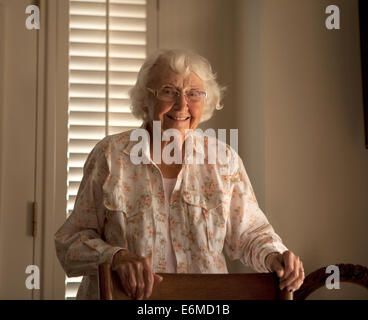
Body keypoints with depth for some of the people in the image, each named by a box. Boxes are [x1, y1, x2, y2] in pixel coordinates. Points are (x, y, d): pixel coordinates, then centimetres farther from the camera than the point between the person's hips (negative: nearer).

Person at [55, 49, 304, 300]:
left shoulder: (224, 159, 5)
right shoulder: (109, 155, 0)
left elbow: (249, 232, 11)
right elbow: (71, 241, -1)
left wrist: (273, 257, -8)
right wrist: (116, 256, -18)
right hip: (123, 298, 0)